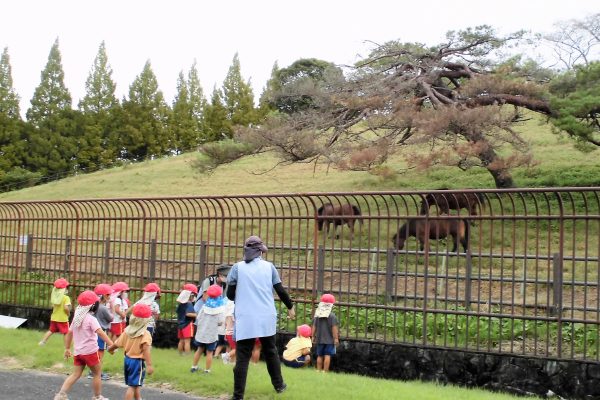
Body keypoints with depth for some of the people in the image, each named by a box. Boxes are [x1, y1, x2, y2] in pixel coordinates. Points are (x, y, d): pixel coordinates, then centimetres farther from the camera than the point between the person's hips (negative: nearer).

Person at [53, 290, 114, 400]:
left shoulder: (76, 317, 7)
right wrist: (111, 344, -35)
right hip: (90, 351, -6)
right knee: (97, 374, 10)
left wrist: (67, 348, 23)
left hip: (78, 351, 6)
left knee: (76, 374, 9)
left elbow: (70, 332, 14)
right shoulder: (91, 319, -15)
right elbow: (100, 332, -28)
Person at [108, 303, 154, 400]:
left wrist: (110, 349, 30)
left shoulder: (127, 330, 1)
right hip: (138, 362, -7)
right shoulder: (145, 334, -19)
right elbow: (145, 350, -29)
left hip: (127, 359, 7)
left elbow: (117, 343, 9)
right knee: (133, 386, -5)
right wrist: (149, 365, -33)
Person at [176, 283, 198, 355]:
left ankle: (180, 354, 22)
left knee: (181, 341, 16)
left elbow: (178, 311, 22)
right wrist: (196, 315, -19)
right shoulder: (189, 304, -16)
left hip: (180, 324, 8)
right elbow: (188, 313, -27)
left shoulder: (180, 303, 10)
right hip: (187, 324, -8)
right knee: (187, 341, -9)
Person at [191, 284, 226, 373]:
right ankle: (207, 370, 5)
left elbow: (198, 318, 0)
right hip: (212, 334, -4)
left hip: (201, 332, 4)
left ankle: (194, 367, 24)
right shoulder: (220, 307, -10)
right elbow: (220, 322, -12)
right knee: (209, 352, 4)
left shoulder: (205, 305, 0)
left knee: (200, 349, 18)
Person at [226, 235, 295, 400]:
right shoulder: (269, 266, 4)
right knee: (271, 353, 20)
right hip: (267, 318, 2)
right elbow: (281, 290, 6)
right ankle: (279, 385, 32)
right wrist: (290, 307, 22)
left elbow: (230, 295, 2)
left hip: (245, 320, -2)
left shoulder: (237, 267, -1)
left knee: (242, 358, 0)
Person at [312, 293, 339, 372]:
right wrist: (336, 338, -6)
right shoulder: (332, 316, -11)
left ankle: (318, 370, 17)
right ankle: (325, 371, -6)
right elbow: (334, 328, -11)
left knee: (319, 356, 13)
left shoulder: (317, 315, 3)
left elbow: (314, 326, 7)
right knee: (327, 356, -3)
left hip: (319, 339, 5)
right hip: (329, 339, -4)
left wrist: (313, 336, 15)